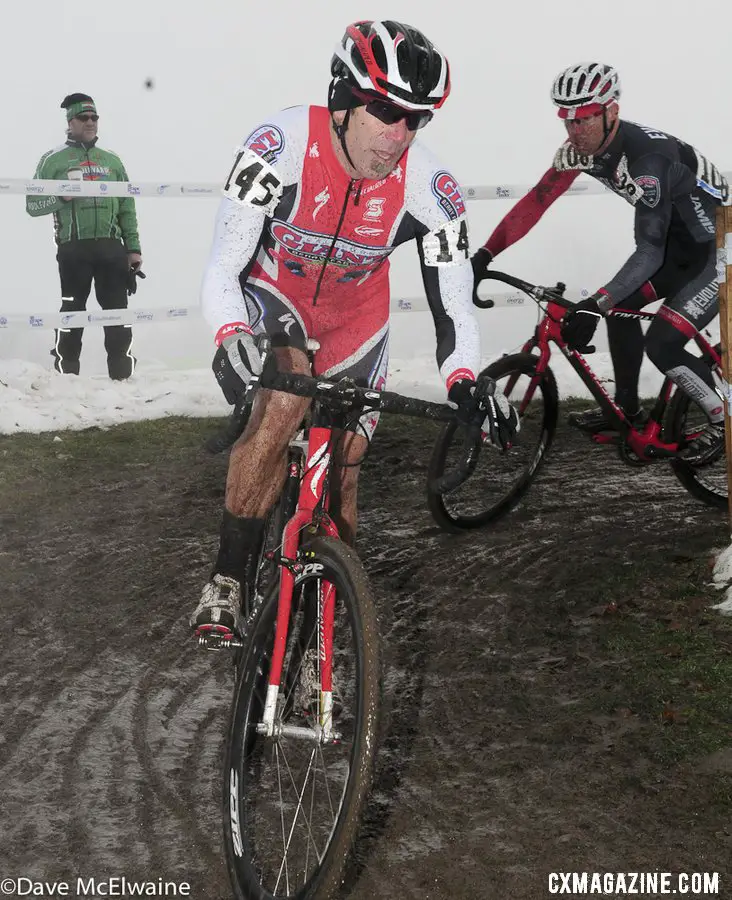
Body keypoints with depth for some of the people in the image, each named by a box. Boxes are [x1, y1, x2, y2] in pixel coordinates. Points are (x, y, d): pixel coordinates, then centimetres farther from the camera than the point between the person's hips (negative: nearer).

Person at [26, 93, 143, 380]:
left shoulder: (111, 160, 19)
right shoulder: (54, 159, 9)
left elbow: (127, 208, 18)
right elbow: (32, 204, 6)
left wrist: (133, 248, 9)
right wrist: (60, 197, -13)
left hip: (111, 247, 3)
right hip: (74, 248, -3)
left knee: (118, 313, -1)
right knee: (72, 312, -3)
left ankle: (123, 376, 3)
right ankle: (65, 375, 2)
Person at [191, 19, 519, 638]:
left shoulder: (430, 188, -26)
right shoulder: (282, 145, -32)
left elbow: (454, 304, -20)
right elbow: (222, 270, -31)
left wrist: (465, 380, -38)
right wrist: (231, 336, -50)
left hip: (355, 318, 3)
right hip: (274, 293, -3)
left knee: (342, 471, 2)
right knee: (284, 402, -32)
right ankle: (228, 582, -21)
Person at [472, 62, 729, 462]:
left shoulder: (647, 158, -34)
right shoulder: (578, 150, -9)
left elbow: (649, 251, -38)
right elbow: (534, 203, -3)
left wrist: (593, 306, -45)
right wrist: (484, 255, -10)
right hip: (680, 242, 9)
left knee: (662, 343, -16)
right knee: (621, 305, 9)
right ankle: (627, 408, 27)